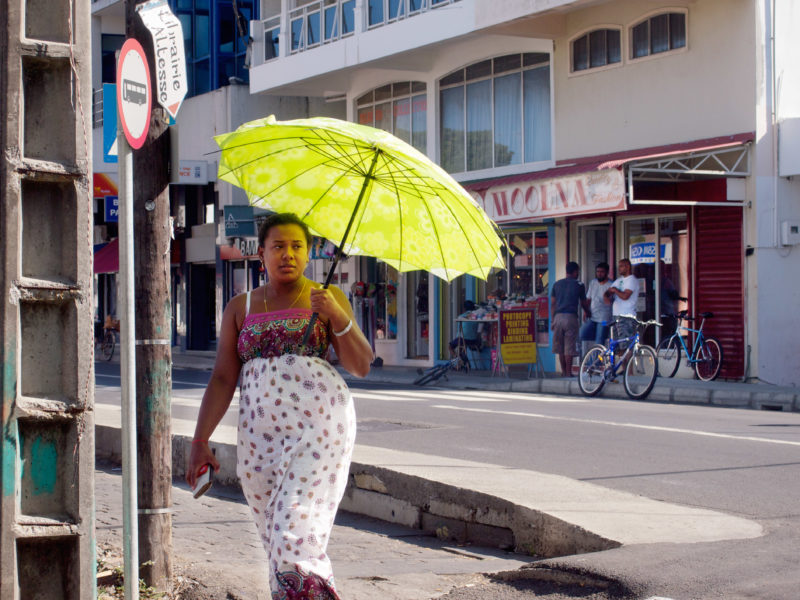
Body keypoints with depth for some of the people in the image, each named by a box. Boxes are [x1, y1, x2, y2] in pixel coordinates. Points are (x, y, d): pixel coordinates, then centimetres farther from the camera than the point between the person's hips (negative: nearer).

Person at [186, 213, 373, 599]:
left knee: (296, 541, -18)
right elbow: (222, 380, 11)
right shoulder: (240, 308, 14)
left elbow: (361, 366, -2)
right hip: (260, 433, 4)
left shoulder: (326, 298, 6)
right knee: (277, 546, 4)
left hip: (319, 426, -4)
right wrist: (200, 441, 3)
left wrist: (337, 316, -17)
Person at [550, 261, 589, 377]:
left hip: (558, 316, 3)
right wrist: (588, 312, 32)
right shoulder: (579, 285, 2)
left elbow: (552, 304, 10)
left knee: (560, 347, 11)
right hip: (571, 316, -3)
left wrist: (553, 321, 14)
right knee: (569, 347, 0)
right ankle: (568, 372, 1)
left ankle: (563, 371, 16)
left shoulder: (557, 284, 11)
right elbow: (583, 303, 11)